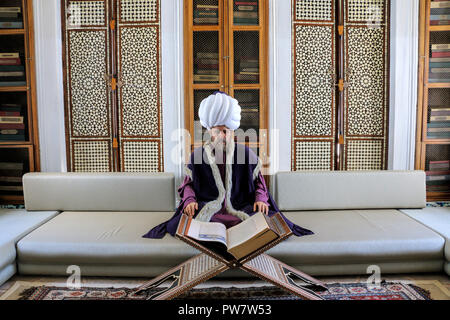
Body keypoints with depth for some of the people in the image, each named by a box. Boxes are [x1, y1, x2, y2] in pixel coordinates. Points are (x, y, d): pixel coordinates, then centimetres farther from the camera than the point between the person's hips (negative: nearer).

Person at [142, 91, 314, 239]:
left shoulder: (245, 152, 6)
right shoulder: (197, 155, 7)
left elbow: (258, 180, 12)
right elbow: (188, 183, 11)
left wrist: (261, 199, -8)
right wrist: (189, 200, -9)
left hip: (241, 208, 1)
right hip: (208, 208, 0)